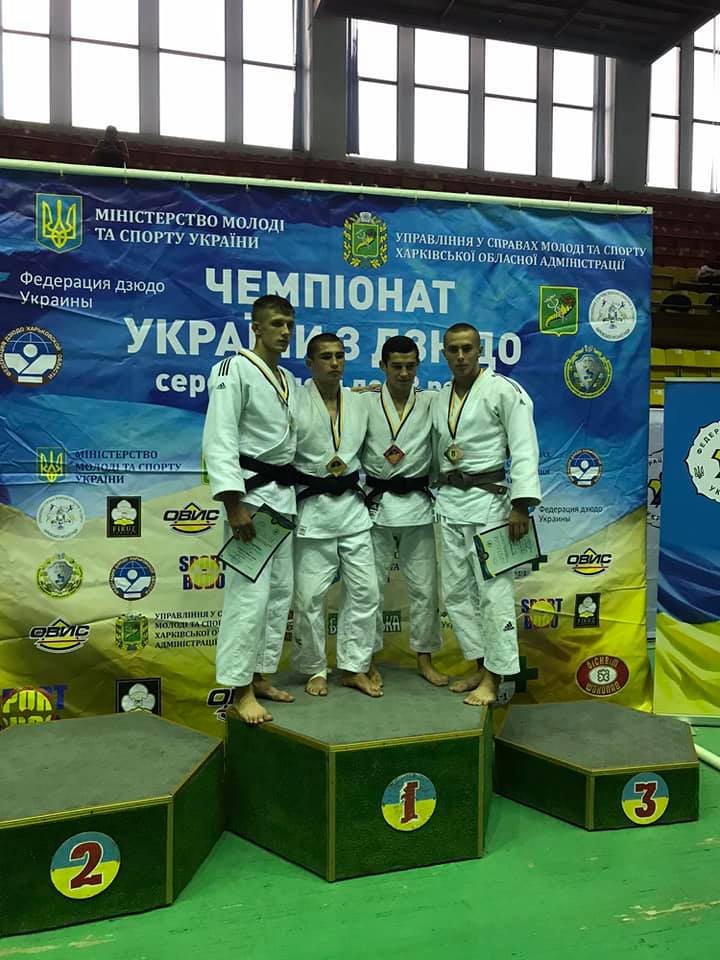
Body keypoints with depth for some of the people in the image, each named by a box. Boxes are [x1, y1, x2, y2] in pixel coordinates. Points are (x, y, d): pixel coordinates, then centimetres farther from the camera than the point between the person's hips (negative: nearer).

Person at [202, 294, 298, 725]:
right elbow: (219, 441, -18)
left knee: (281, 590, 11)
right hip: (250, 494, -9)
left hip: (284, 494, 9)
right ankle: (239, 691, -2)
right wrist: (234, 506, -25)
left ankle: (260, 675, 23)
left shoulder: (290, 381, 15)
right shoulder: (234, 370, -10)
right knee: (250, 593, -12)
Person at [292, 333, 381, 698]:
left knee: (364, 589, 6)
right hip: (312, 507, -5)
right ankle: (315, 670, 19)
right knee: (310, 594, 0)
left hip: (352, 506, 5)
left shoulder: (358, 403, 9)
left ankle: (353, 667, 20)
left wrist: (362, 488, 12)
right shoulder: (295, 402, -8)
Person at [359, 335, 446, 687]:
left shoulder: (431, 403, 4)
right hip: (377, 504, -1)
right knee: (371, 586, 4)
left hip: (417, 505, 1)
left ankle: (424, 658, 23)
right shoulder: (366, 403, 1)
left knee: (424, 586, 8)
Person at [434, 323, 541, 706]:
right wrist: (436, 496, 16)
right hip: (448, 500, 7)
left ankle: (493, 677, 5)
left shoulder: (503, 390, -6)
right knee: (456, 590, 11)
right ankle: (479, 665, 24)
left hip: (487, 498, -7)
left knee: (494, 589, -5)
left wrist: (521, 505, -19)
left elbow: (524, 449, -12)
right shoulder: (440, 397, 13)